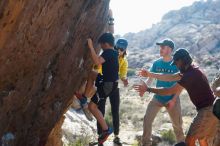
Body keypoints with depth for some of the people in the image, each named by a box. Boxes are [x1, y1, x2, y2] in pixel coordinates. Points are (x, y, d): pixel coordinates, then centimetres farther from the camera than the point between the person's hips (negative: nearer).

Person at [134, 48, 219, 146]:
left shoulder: (190, 75, -21)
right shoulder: (191, 71, 11)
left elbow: (169, 91, -19)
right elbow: (170, 77, 17)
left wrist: (148, 89, -12)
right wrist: (150, 74, 15)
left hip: (207, 110, -10)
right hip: (210, 108, 10)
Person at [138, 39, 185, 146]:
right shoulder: (156, 63, -2)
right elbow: (150, 79, 0)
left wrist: (173, 100, -15)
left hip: (172, 99, -3)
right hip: (157, 98, 3)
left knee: (177, 124, 6)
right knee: (147, 119, -4)